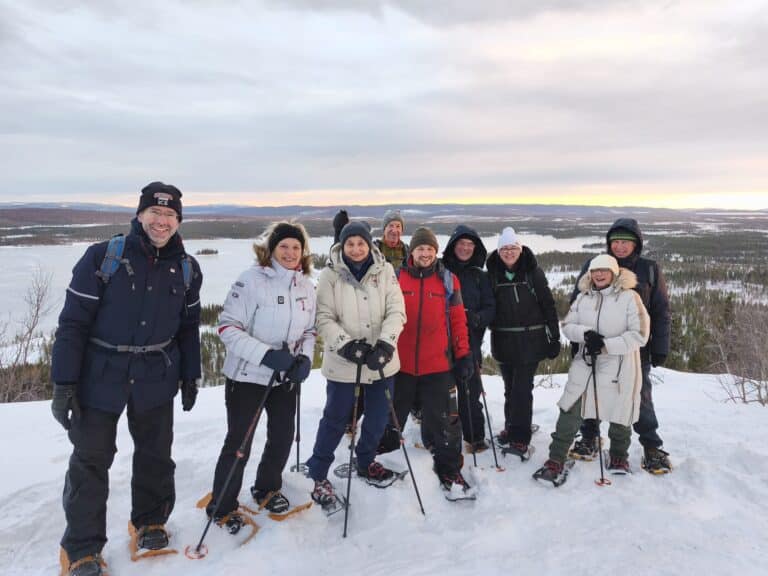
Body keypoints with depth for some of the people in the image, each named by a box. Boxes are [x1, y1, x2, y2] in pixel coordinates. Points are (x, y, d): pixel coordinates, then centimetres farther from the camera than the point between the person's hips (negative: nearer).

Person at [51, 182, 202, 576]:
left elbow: (189, 327, 10)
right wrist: (64, 382, -11)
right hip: (100, 377, -3)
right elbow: (73, 322, -10)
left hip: (156, 380, 3)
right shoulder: (103, 258, -12)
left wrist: (190, 376, 11)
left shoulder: (187, 269, 1)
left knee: (155, 455, 14)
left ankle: (149, 521, 37)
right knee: (90, 461, 7)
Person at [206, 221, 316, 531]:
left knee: (283, 437, 15)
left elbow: (309, 330, 13)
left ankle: (267, 488, 40)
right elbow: (228, 327, -17)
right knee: (239, 443, 3)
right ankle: (222, 507, 24)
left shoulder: (306, 286, 3)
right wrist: (266, 354, -26)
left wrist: (305, 358, -6)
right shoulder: (252, 279, -16)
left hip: (286, 377, 6)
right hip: (248, 376, -6)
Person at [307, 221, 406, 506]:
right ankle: (318, 474, 24)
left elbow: (396, 312, -5)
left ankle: (366, 462, 42)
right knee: (336, 418, 5)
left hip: (381, 361, 3)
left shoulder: (385, 271, -1)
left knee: (378, 416, 17)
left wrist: (385, 343, -19)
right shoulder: (330, 275, -5)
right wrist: (346, 343, -22)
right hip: (343, 362, -3)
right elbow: (324, 319, -8)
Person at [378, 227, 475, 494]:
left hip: (438, 364, 0)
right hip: (400, 362, 1)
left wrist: (464, 355, 0)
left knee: (445, 420, 6)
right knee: (391, 417, 16)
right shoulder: (396, 278, 0)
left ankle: (449, 469, 24)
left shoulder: (448, 280, 2)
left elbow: (458, 320, 3)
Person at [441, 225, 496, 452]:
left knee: (470, 391, 3)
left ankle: (475, 436, 18)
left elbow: (490, 308, 6)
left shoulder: (480, 277, 9)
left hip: (470, 341, 1)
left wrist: (476, 318, -14)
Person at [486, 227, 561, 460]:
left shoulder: (533, 272, -4)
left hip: (530, 340, -3)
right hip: (503, 340, 3)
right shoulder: (493, 274, 2)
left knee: (522, 388, -6)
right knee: (510, 387, 14)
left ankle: (520, 439, -1)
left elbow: (548, 305, -2)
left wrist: (554, 337, -3)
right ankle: (511, 428, 30)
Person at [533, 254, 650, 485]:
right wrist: (585, 333, -15)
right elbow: (568, 326, 6)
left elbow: (639, 334, -11)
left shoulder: (629, 297, -7)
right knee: (569, 413, -1)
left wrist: (606, 345, -19)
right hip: (585, 365, 3)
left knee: (620, 414, 13)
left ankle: (619, 456, 38)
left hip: (619, 368, -2)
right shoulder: (583, 297, 6)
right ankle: (556, 461, 7)